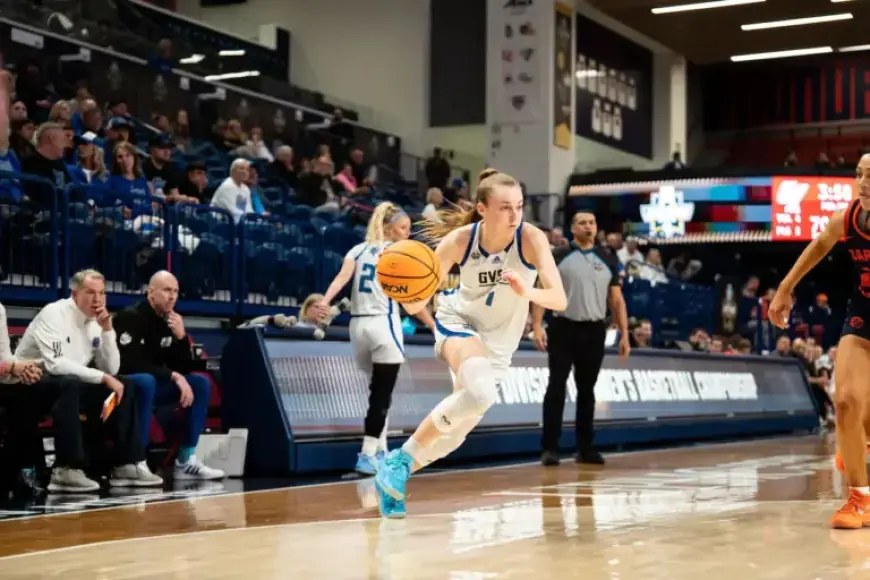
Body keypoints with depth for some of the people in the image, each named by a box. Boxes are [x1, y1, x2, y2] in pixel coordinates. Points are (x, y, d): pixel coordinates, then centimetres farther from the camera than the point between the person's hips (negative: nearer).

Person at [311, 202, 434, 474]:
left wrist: (325, 302, -20)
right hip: (384, 324, -6)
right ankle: (367, 455, -10)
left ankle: (380, 451, 19)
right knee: (382, 393, -3)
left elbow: (341, 278, -5)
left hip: (359, 325, 6)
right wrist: (435, 326, 2)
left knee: (378, 390, 18)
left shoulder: (358, 250, 14)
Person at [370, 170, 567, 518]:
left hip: (498, 342, 3)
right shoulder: (459, 240, -23)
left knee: (454, 433, 5)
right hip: (458, 323, -3)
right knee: (481, 392, -34)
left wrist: (527, 293, -51)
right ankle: (402, 459, -17)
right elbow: (416, 305, -21)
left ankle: (394, 475, 29)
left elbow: (559, 299, -31)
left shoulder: (531, 238, -24)